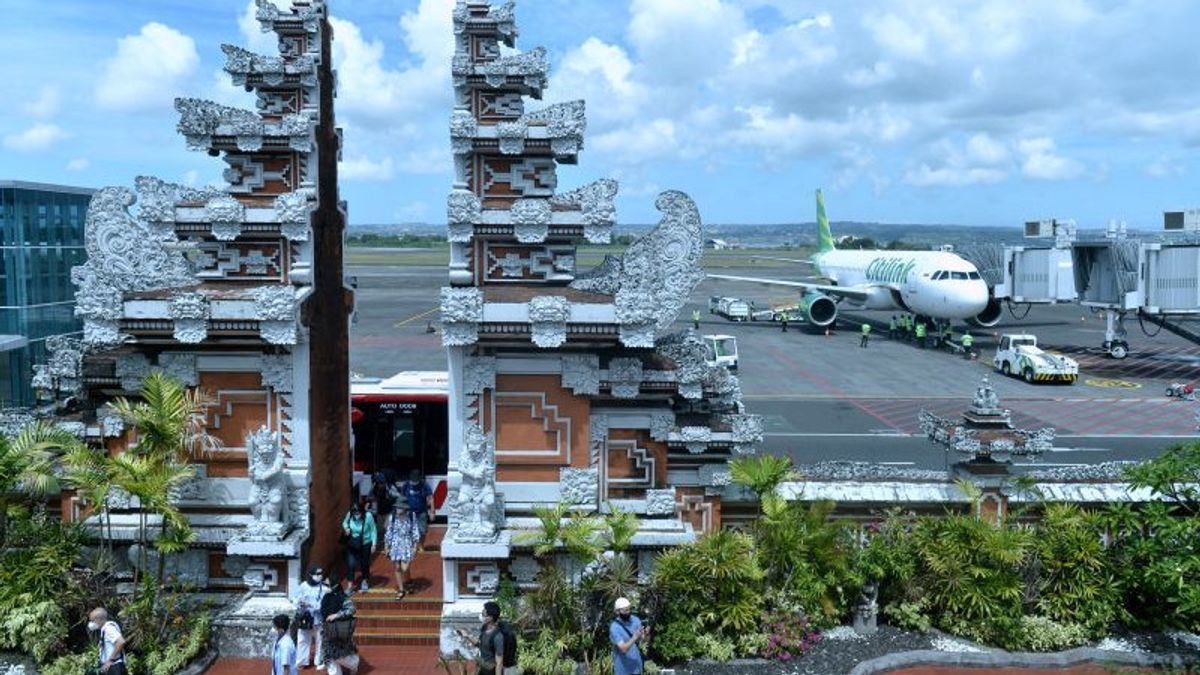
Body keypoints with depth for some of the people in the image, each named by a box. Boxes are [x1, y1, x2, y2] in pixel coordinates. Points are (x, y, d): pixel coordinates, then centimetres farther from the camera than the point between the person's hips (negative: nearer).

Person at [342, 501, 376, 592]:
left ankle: (365, 581, 43)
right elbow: (344, 522, 4)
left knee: (364, 563, 17)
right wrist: (346, 528, -18)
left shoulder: (368, 517, -26)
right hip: (352, 544, 1)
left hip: (365, 544, -1)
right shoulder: (349, 515, -19)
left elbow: (373, 530, -12)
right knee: (350, 564, -8)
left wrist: (374, 544, -11)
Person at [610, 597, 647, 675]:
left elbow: (642, 638, -5)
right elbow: (623, 648, -29)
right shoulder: (614, 628, -22)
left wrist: (645, 634, -28)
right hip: (623, 667, -5)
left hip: (636, 665, 5)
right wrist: (635, 637, -42)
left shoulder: (635, 620, -5)